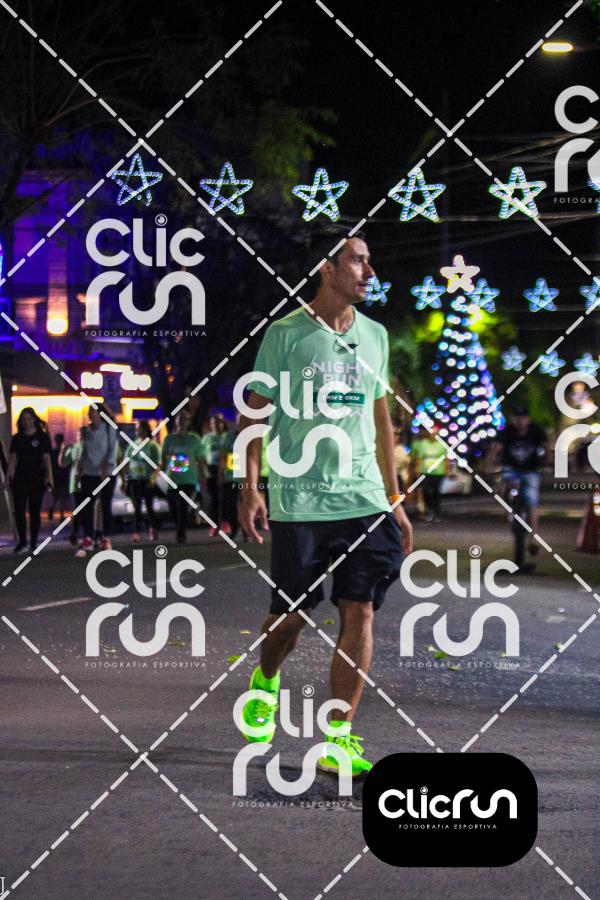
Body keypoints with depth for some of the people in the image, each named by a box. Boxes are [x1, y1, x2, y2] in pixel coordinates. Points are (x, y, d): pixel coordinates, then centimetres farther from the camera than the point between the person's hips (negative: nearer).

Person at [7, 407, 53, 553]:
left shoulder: (42, 437, 1)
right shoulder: (17, 438, 9)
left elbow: (46, 458, -2)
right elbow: (13, 458, 7)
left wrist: (49, 477, -12)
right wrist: (8, 474, -5)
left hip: (37, 478, -3)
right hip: (20, 478, 3)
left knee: (35, 511, 2)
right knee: (19, 510, -3)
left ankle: (34, 543, 8)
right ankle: (22, 541, 6)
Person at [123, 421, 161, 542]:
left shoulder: (152, 446, -1)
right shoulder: (132, 446, 12)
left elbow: (157, 465, -6)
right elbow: (126, 464, 14)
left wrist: (152, 478, -19)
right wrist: (125, 480, 6)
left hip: (147, 481, -3)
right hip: (134, 479, 3)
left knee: (149, 506, 2)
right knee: (136, 508, 0)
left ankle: (153, 530, 18)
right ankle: (136, 532, -2)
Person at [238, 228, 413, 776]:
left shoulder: (374, 335, 13)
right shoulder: (286, 333, -1)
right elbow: (256, 411, 0)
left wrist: (394, 499, 17)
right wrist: (251, 488, -9)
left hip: (364, 499, 4)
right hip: (298, 500, -4)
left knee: (360, 613, -4)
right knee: (291, 615, 2)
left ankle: (338, 737, 0)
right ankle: (266, 683, 35)